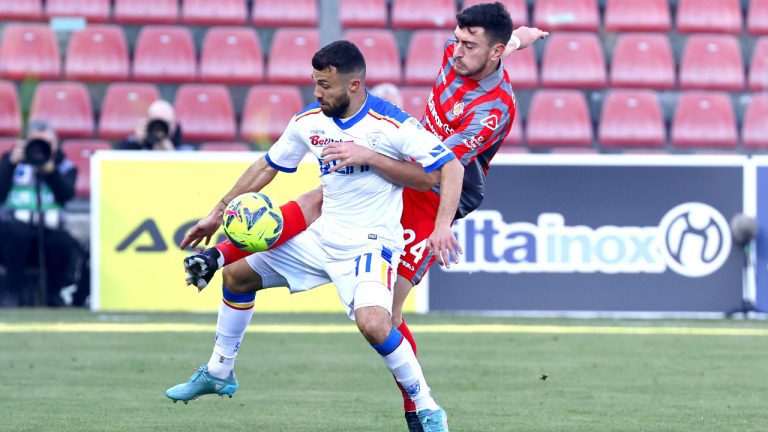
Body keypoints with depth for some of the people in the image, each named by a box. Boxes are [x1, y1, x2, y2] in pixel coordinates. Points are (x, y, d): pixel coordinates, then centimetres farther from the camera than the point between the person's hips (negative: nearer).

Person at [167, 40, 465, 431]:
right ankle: (218, 373, 32)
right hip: (322, 237, 7)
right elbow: (267, 166, 15)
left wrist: (442, 225, -29)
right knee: (237, 273, 13)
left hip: (371, 242, -7)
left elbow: (451, 168, -16)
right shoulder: (309, 121, 0)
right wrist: (218, 212, 15)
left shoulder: (391, 124, -19)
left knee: (372, 322, -33)